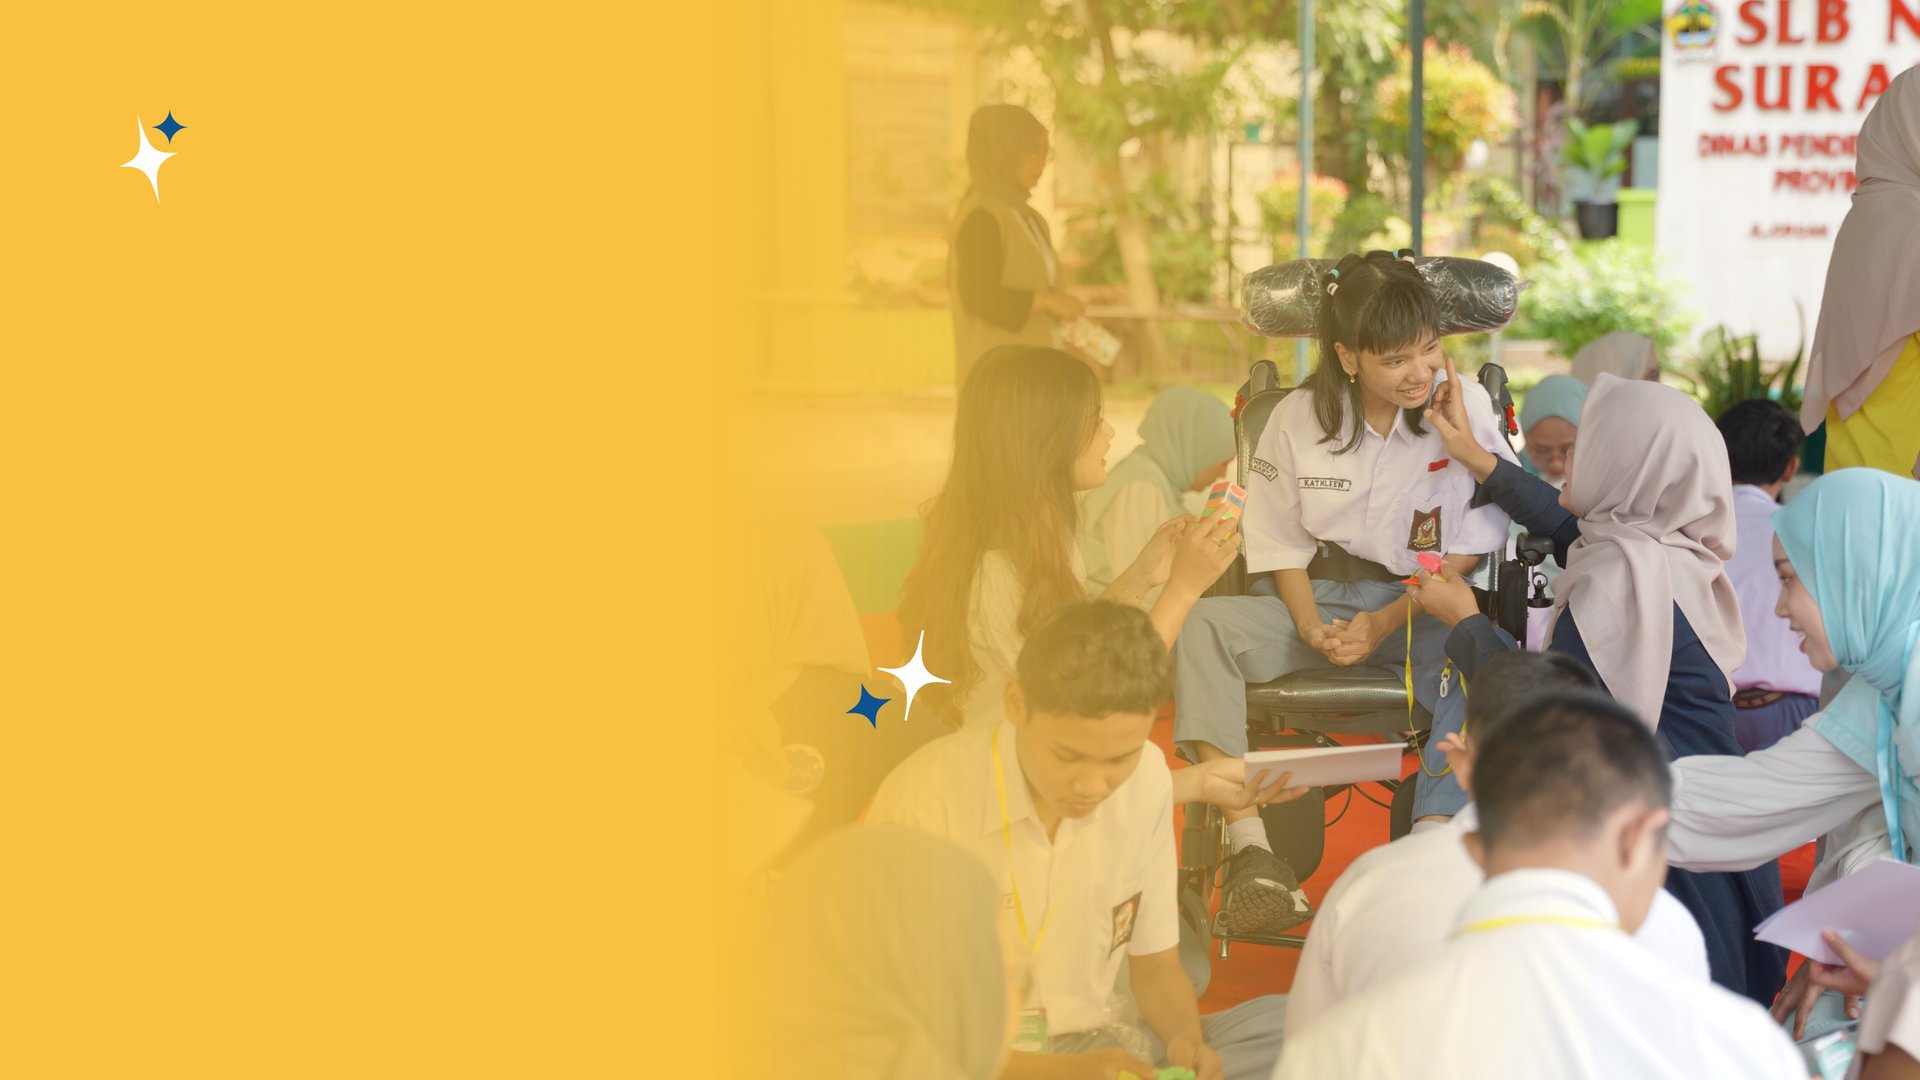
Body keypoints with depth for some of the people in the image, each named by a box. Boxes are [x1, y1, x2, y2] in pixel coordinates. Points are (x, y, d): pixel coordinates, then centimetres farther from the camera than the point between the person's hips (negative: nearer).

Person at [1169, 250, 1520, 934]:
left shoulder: (1465, 408, -6)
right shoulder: (1300, 419, -1)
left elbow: (1468, 549, -5)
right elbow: (1284, 544, 7)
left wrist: (1384, 624, -16)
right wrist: (1311, 627, -12)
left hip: (1422, 603, -2)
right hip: (1320, 597, 2)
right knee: (1201, 626, -26)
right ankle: (1248, 844, -34)